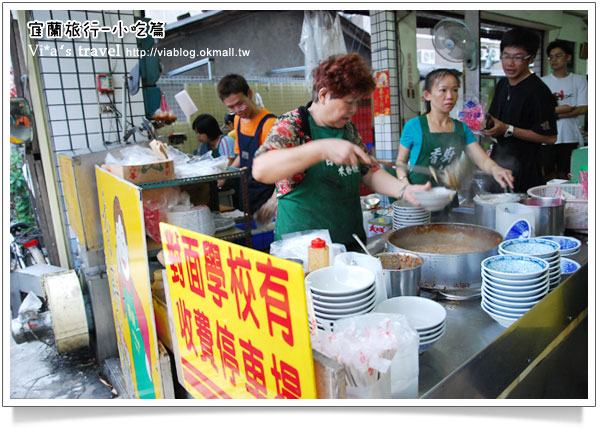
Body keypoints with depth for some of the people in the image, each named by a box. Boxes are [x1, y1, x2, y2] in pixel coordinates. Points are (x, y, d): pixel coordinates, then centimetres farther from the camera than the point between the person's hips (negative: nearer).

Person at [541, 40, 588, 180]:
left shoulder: (579, 80, 7)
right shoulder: (543, 82, 5)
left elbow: (583, 109, -2)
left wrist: (555, 114, -10)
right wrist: (560, 109, -13)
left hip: (569, 137, 1)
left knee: (565, 176, 7)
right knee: (547, 177, 1)